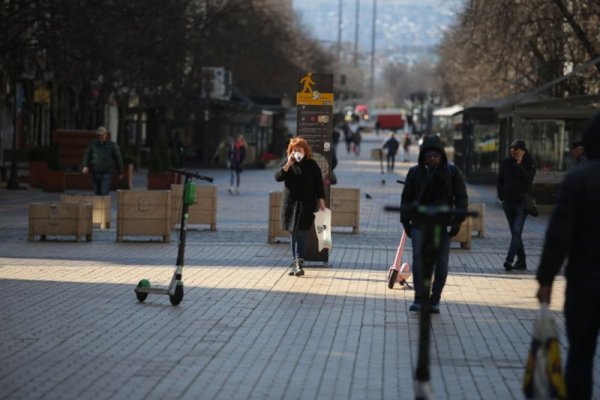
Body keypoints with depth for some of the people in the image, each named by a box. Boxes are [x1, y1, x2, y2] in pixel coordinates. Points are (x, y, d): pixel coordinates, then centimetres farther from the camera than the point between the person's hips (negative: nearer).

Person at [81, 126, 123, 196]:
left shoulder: (112, 145, 0)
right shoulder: (93, 144, 8)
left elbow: (118, 159, 6)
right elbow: (87, 155, 3)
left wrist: (120, 172, 10)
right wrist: (85, 166, -15)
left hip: (107, 174, -4)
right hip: (95, 173, 4)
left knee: (104, 194, -15)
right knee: (97, 193, 8)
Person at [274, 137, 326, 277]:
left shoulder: (312, 165, 1)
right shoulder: (286, 163, 7)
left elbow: (319, 184, 3)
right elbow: (278, 177, -6)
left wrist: (321, 201, -3)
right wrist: (288, 164, -16)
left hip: (306, 204, -3)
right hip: (290, 203, 3)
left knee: (301, 233, -11)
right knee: (293, 234, 8)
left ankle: (298, 263, -17)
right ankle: (295, 263, 16)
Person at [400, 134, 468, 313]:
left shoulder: (452, 172, 0)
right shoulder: (415, 172, 4)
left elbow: (461, 197, 2)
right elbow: (406, 198, 10)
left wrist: (458, 220, -6)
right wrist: (405, 221, 6)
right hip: (420, 223, 0)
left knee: (441, 263, 2)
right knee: (418, 258, -12)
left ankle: (435, 300, 11)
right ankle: (419, 298, -6)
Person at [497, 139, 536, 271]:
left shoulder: (529, 163, -4)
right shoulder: (507, 162, 7)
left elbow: (528, 179, -18)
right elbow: (500, 180, 15)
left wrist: (519, 165, -19)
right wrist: (501, 196, 6)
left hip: (522, 203, -5)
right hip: (508, 203, 5)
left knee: (516, 232, -14)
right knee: (515, 233, 10)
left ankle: (509, 260, -22)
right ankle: (521, 261, 17)